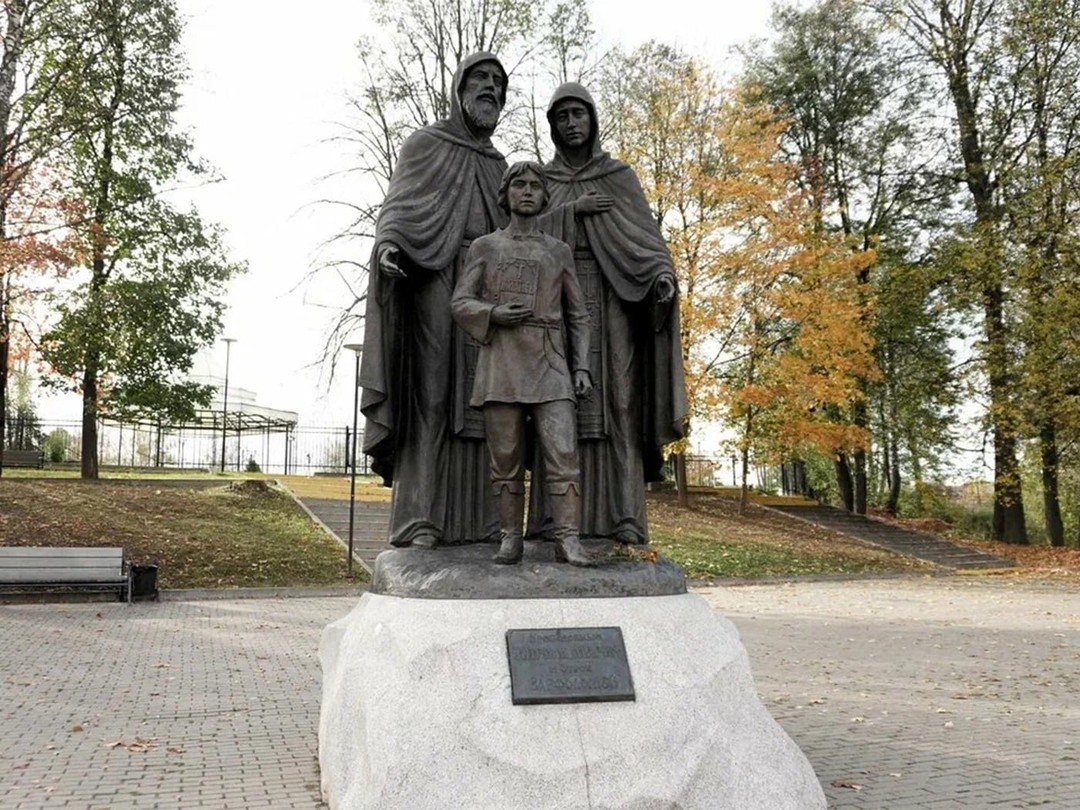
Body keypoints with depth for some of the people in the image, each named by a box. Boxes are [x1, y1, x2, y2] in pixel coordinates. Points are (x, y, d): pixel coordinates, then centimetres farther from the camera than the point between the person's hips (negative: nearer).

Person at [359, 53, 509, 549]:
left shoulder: (497, 165, 25)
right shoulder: (424, 144, 9)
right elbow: (397, 209, -4)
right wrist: (388, 245, -26)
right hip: (434, 280, -5)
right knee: (429, 392, -13)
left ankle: (475, 518, -1)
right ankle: (418, 520, -13)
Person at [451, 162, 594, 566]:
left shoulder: (559, 251, 17)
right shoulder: (485, 247, 14)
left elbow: (578, 315, 15)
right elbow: (460, 301, 9)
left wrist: (582, 367, 5)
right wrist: (493, 313, -12)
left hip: (550, 366, 1)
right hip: (501, 363, 0)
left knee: (562, 453, -11)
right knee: (506, 458, 0)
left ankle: (568, 539, -10)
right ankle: (510, 537, 7)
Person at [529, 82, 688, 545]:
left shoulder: (621, 177, 12)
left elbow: (647, 235, 1)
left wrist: (663, 277, -20)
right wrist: (573, 210, -9)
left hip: (608, 301, -1)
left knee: (615, 400, -11)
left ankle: (620, 518, -13)